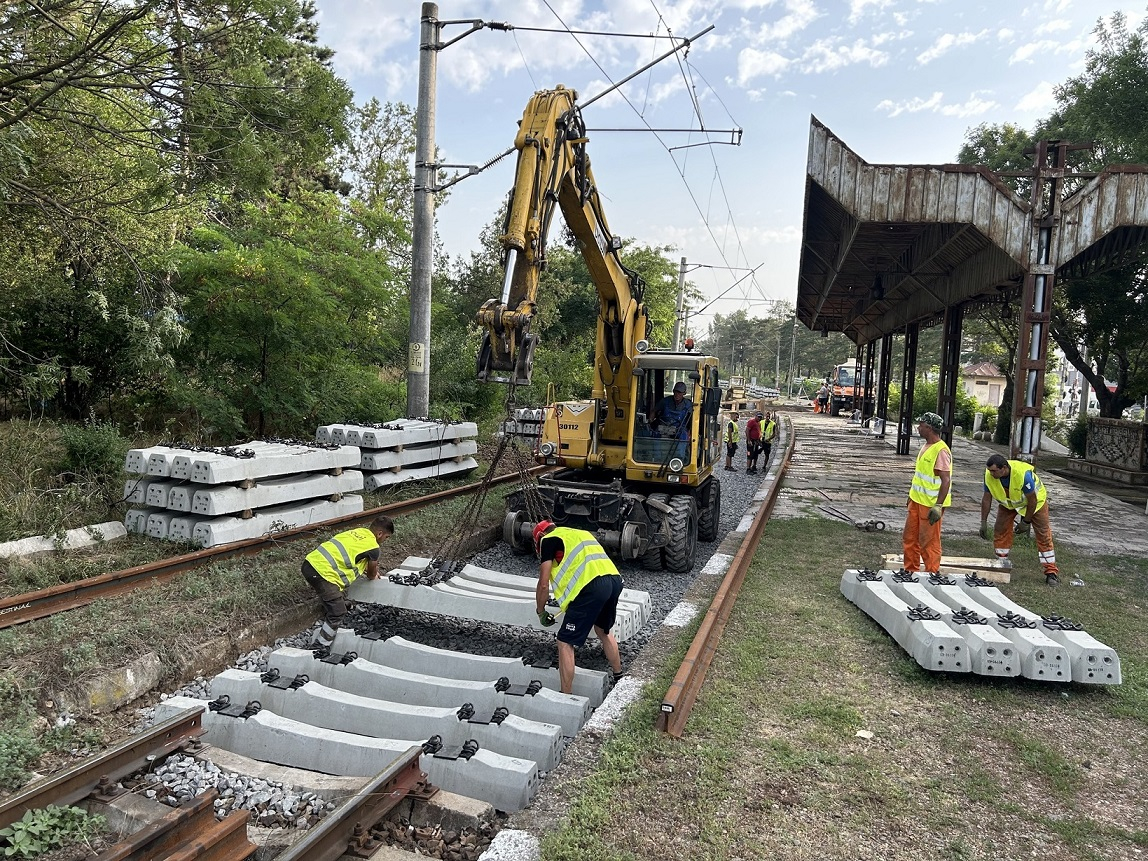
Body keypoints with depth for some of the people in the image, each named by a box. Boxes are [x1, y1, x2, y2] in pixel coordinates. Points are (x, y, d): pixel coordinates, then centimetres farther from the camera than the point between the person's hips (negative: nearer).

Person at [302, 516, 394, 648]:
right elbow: (371, 575, 15)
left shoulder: (358, 531, 18)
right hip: (322, 572, -9)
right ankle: (320, 646, 10)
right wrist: (373, 576, 37)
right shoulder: (373, 548, -4)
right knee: (338, 612, 1)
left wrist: (371, 568, 37)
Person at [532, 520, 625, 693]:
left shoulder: (548, 539, 11)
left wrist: (541, 612, 22)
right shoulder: (581, 533, 33)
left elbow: (543, 584, 6)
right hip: (615, 579, 8)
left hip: (592, 586, -8)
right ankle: (619, 677, 46)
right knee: (603, 630, 32)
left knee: (565, 644, 4)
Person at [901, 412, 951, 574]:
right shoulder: (926, 446, 10)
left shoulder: (941, 451, -19)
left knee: (929, 542, 0)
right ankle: (910, 571, 26)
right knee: (909, 537, 15)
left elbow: (946, 480, -22)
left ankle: (932, 574, 12)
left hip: (931, 504, -10)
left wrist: (938, 506, -26)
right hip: (917, 500, 10)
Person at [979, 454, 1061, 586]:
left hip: (1035, 500, -4)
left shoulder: (1023, 474, -41)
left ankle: (1051, 572, 0)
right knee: (1000, 531, -3)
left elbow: (1032, 500, -28)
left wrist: (1026, 522, -18)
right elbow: (986, 498, -13)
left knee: (1043, 534, -5)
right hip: (1007, 502, 4)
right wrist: (983, 522, -10)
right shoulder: (989, 475, -28)